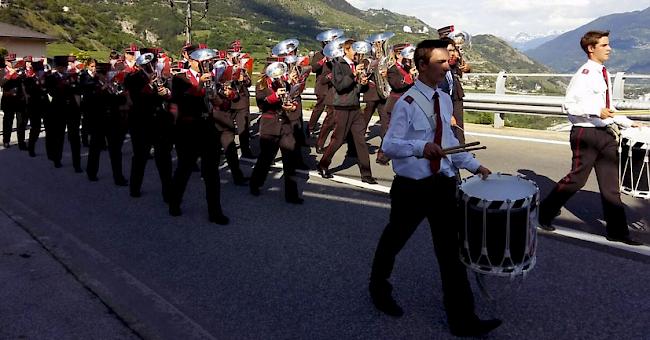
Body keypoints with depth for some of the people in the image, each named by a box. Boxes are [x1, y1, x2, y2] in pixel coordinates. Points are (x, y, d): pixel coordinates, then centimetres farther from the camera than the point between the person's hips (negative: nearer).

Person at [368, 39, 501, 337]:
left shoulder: (444, 100, 7)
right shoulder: (406, 103, -16)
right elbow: (389, 145, -20)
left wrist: (474, 165, 11)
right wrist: (420, 147, -35)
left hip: (443, 184, 6)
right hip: (411, 187, -6)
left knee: (450, 248, 6)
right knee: (394, 240, 15)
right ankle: (379, 288, 43)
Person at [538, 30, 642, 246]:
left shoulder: (603, 74, 15)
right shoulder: (585, 73, -14)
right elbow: (569, 104, -20)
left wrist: (628, 123, 21)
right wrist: (597, 111, -27)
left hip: (606, 132, 9)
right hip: (586, 133, -9)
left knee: (611, 183, 10)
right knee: (577, 179, -4)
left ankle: (617, 231, 18)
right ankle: (545, 212, 16)